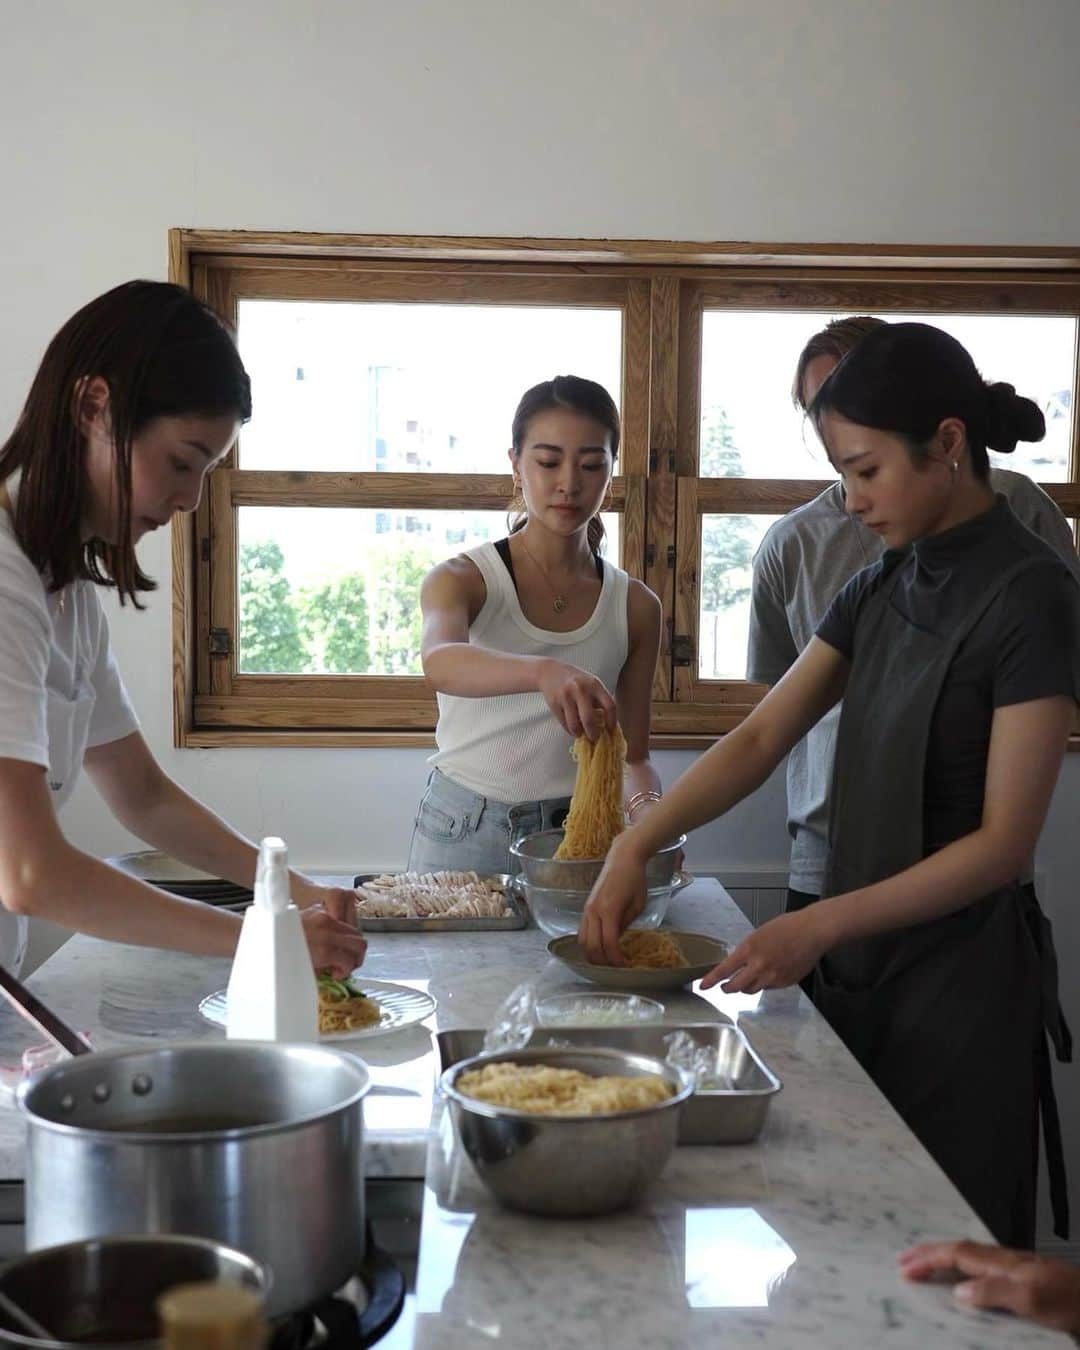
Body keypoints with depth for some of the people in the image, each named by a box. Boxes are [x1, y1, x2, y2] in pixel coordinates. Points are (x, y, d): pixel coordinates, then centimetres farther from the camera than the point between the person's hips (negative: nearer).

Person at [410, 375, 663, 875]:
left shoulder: (635, 606, 4)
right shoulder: (461, 580, -4)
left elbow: (632, 754, 8)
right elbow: (440, 661, -27)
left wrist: (645, 806, -14)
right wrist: (541, 672, -46)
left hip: (575, 834, 2)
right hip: (463, 833, -2)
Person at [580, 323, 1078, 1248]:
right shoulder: (883, 587, 10)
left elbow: (1004, 843, -15)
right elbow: (762, 738, 6)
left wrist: (818, 926, -20)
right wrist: (635, 848, -6)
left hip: (961, 977, -6)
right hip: (860, 964, 6)